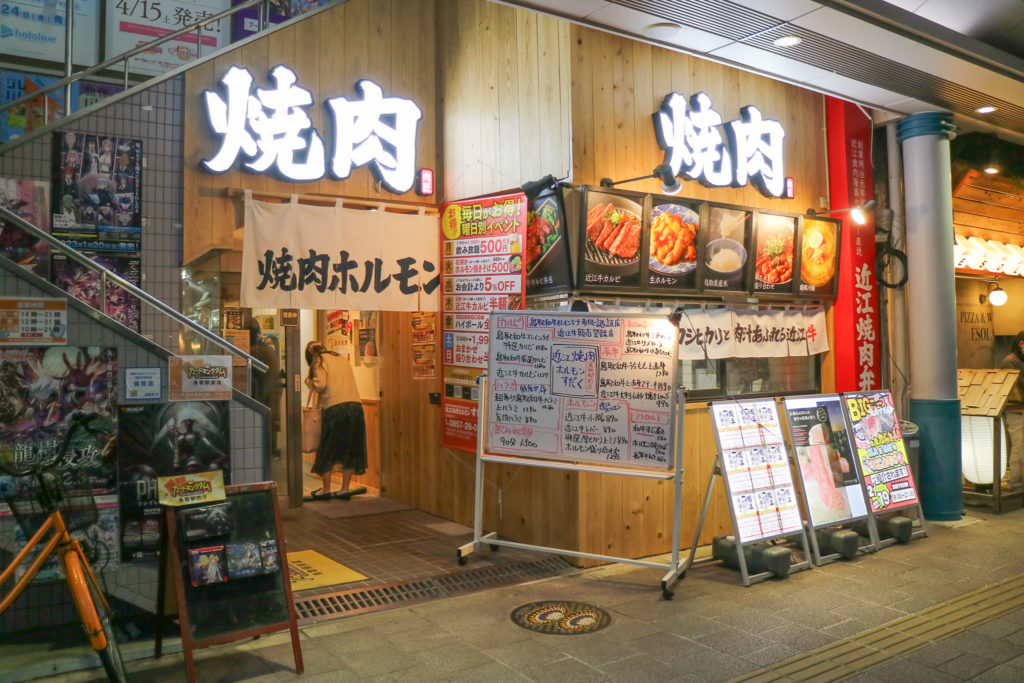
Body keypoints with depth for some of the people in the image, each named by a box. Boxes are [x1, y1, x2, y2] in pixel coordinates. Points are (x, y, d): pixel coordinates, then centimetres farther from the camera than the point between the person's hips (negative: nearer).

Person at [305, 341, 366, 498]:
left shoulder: (320, 360, 3)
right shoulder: (342, 360, 22)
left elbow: (320, 385, -9)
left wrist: (308, 381, 12)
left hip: (334, 407, -5)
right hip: (355, 406, 5)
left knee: (327, 449, 7)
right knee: (350, 449, 9)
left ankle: (326, 489, 11)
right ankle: (345, 489, 11)